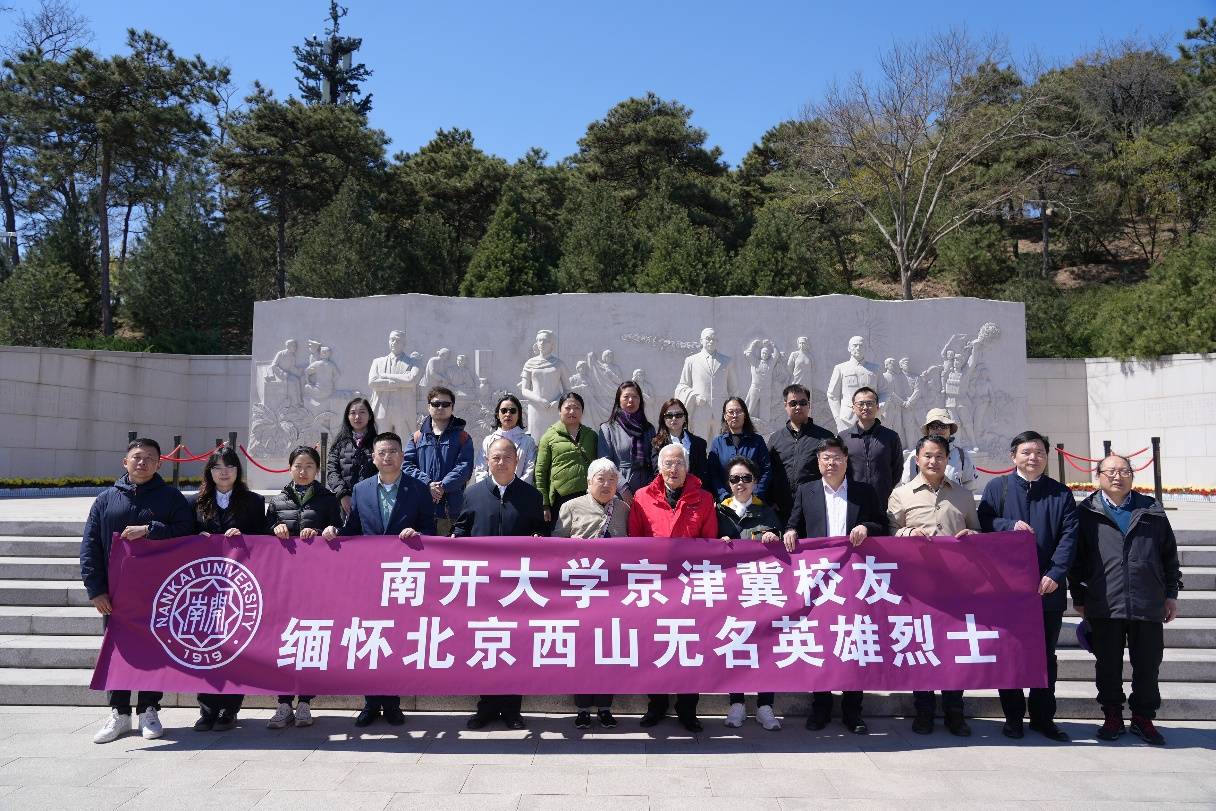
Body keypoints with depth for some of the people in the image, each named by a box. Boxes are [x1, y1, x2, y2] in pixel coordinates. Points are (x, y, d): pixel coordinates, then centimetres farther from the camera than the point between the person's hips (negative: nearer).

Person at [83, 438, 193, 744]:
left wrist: (148, 529, -19)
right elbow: (89, 546, 5)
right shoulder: (106, 499, 8)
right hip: (115, 592, 2)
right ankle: (119, 713, 19)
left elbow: (185, 532, -8)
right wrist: (95, 589, -3)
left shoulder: (171, 498, 4)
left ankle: (149, 711, 16)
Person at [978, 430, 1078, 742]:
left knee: (1046, 655, 10)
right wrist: (1010, 525, -19)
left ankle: (1043, 716, 22)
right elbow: (982, 522, -2)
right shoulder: (997, 487, 4)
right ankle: (1013, 717, 17)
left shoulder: (1061, 494, 7)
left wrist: (1055, 574, -12)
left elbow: (1069, 537, -2)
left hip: (1048, 588, 2)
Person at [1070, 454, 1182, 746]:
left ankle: (1143, 718, 24)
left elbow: (1169, 554, 13)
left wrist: (1171, 594, 10)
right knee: (1108, 666, 8)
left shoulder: (1151, 510, 9)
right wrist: (1079, 598, 3)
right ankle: (1113, 718, 21)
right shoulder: (1086, 513, 3)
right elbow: (1076, 558, 4)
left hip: (1148, 606, 2)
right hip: (1104, 606, -1)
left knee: (1147, 665, 8)